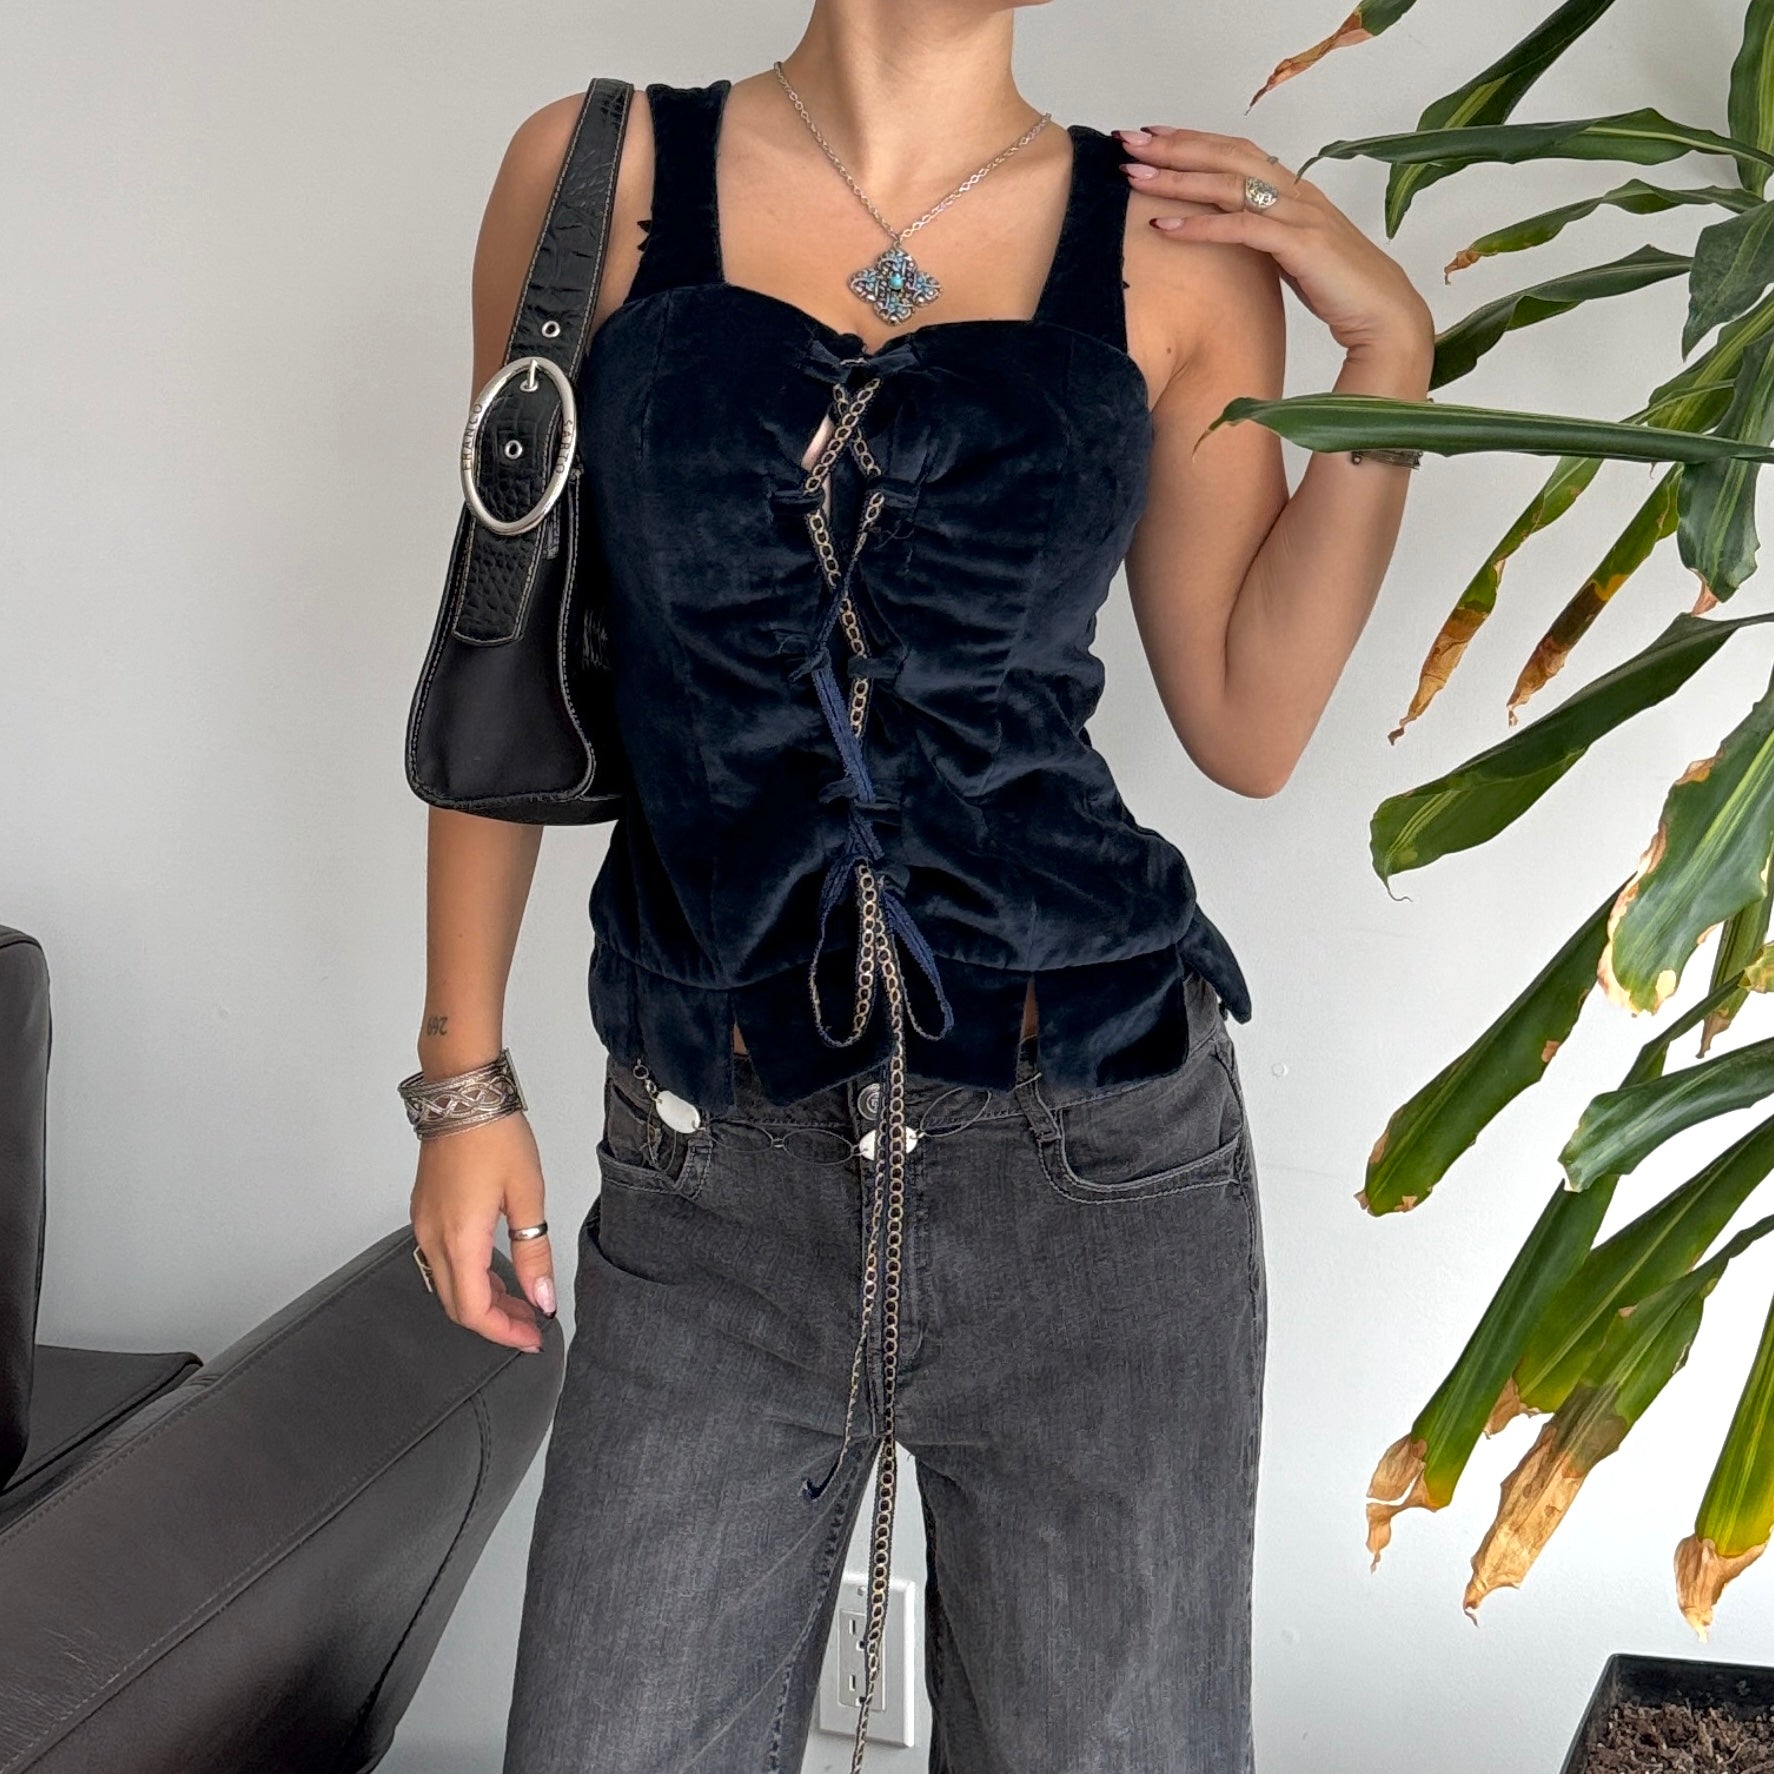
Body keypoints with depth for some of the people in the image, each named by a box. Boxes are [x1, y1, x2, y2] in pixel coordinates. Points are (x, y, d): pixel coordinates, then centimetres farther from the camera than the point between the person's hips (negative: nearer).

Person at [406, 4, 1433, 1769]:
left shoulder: (1181, 245, 3)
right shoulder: (596, 173, 1)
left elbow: (1245, 720, 6)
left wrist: (1386, 348, -1)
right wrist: (464, 1073, 7)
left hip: (1099, 1166, 1)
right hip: (707, 1175, 0)